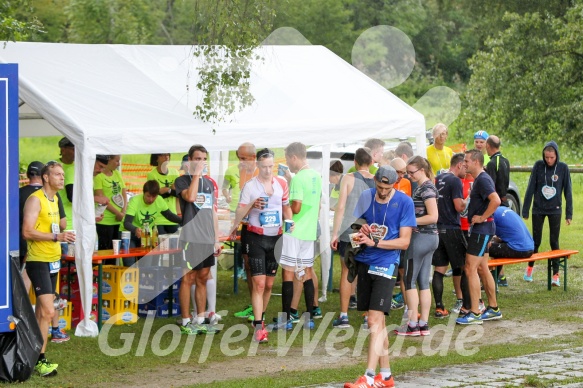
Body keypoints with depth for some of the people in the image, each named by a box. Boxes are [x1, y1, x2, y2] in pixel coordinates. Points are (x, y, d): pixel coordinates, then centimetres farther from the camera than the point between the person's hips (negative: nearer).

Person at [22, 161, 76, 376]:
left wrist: (62, 237, 9)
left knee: (41, 312, 10)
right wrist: (56, 236, -23)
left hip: (53, 260, 9)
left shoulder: (54, 199, 14)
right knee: (48, 312, -14)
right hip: (38, 261, -9)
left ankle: (35, 355, 15)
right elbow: (27, 231, -20)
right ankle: (40, 360, -10)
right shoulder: (35, 199, -13)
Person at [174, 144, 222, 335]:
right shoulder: (182, 181, -1)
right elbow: (190, 196, -22)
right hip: (190, 238, -6)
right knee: (188, 279, -4)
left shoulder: (210, 183, 17)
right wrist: (196, 174, -14)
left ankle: (200, 321, 13)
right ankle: (185, 322, -1)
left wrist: (217, 239, 16)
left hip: (207, 239, 6)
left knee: (202, 279, 8)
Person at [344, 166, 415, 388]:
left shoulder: (404, 202, -8)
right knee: (376, 321, 12)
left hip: (385, 265, -5)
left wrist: (374, 242, -19)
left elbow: (404, 242, -9)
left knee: (375, 320, -15)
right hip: (364, 262, 5)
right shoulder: (366, 196, 4)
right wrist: (360, 233, -9)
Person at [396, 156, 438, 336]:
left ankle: (413, 324, -3)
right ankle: (424, 324, 11)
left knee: (409, 280, -4)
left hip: (421, 238, -10)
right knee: (423, 282, 10)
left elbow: (433, 217, -21)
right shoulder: (422, 187, 15)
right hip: (429, 238, 10)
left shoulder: (427, 188, -15)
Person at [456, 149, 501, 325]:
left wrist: (482, 217, -23)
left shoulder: (483, 179, -18)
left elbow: (496, 200, -32)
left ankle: (475, 313, -9)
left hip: (482, 229, -11)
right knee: (482, 268, 16)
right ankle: (493, 309, 24)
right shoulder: (479, 179, 15)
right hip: (479, 229, 11)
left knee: (471, 268, -10)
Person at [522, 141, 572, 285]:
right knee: (536, 241, 8)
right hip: (538, 210, 1)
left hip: (555, 210, -1)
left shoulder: (563, 168, -6)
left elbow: (568, 191, -1)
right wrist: (525, 211, -4)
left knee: (554, 242, 2)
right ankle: (530, 267, 30)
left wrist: (569, 214, -3)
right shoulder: (538, 166, -7)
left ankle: (556, 275, 7)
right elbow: (530, 189, -3)